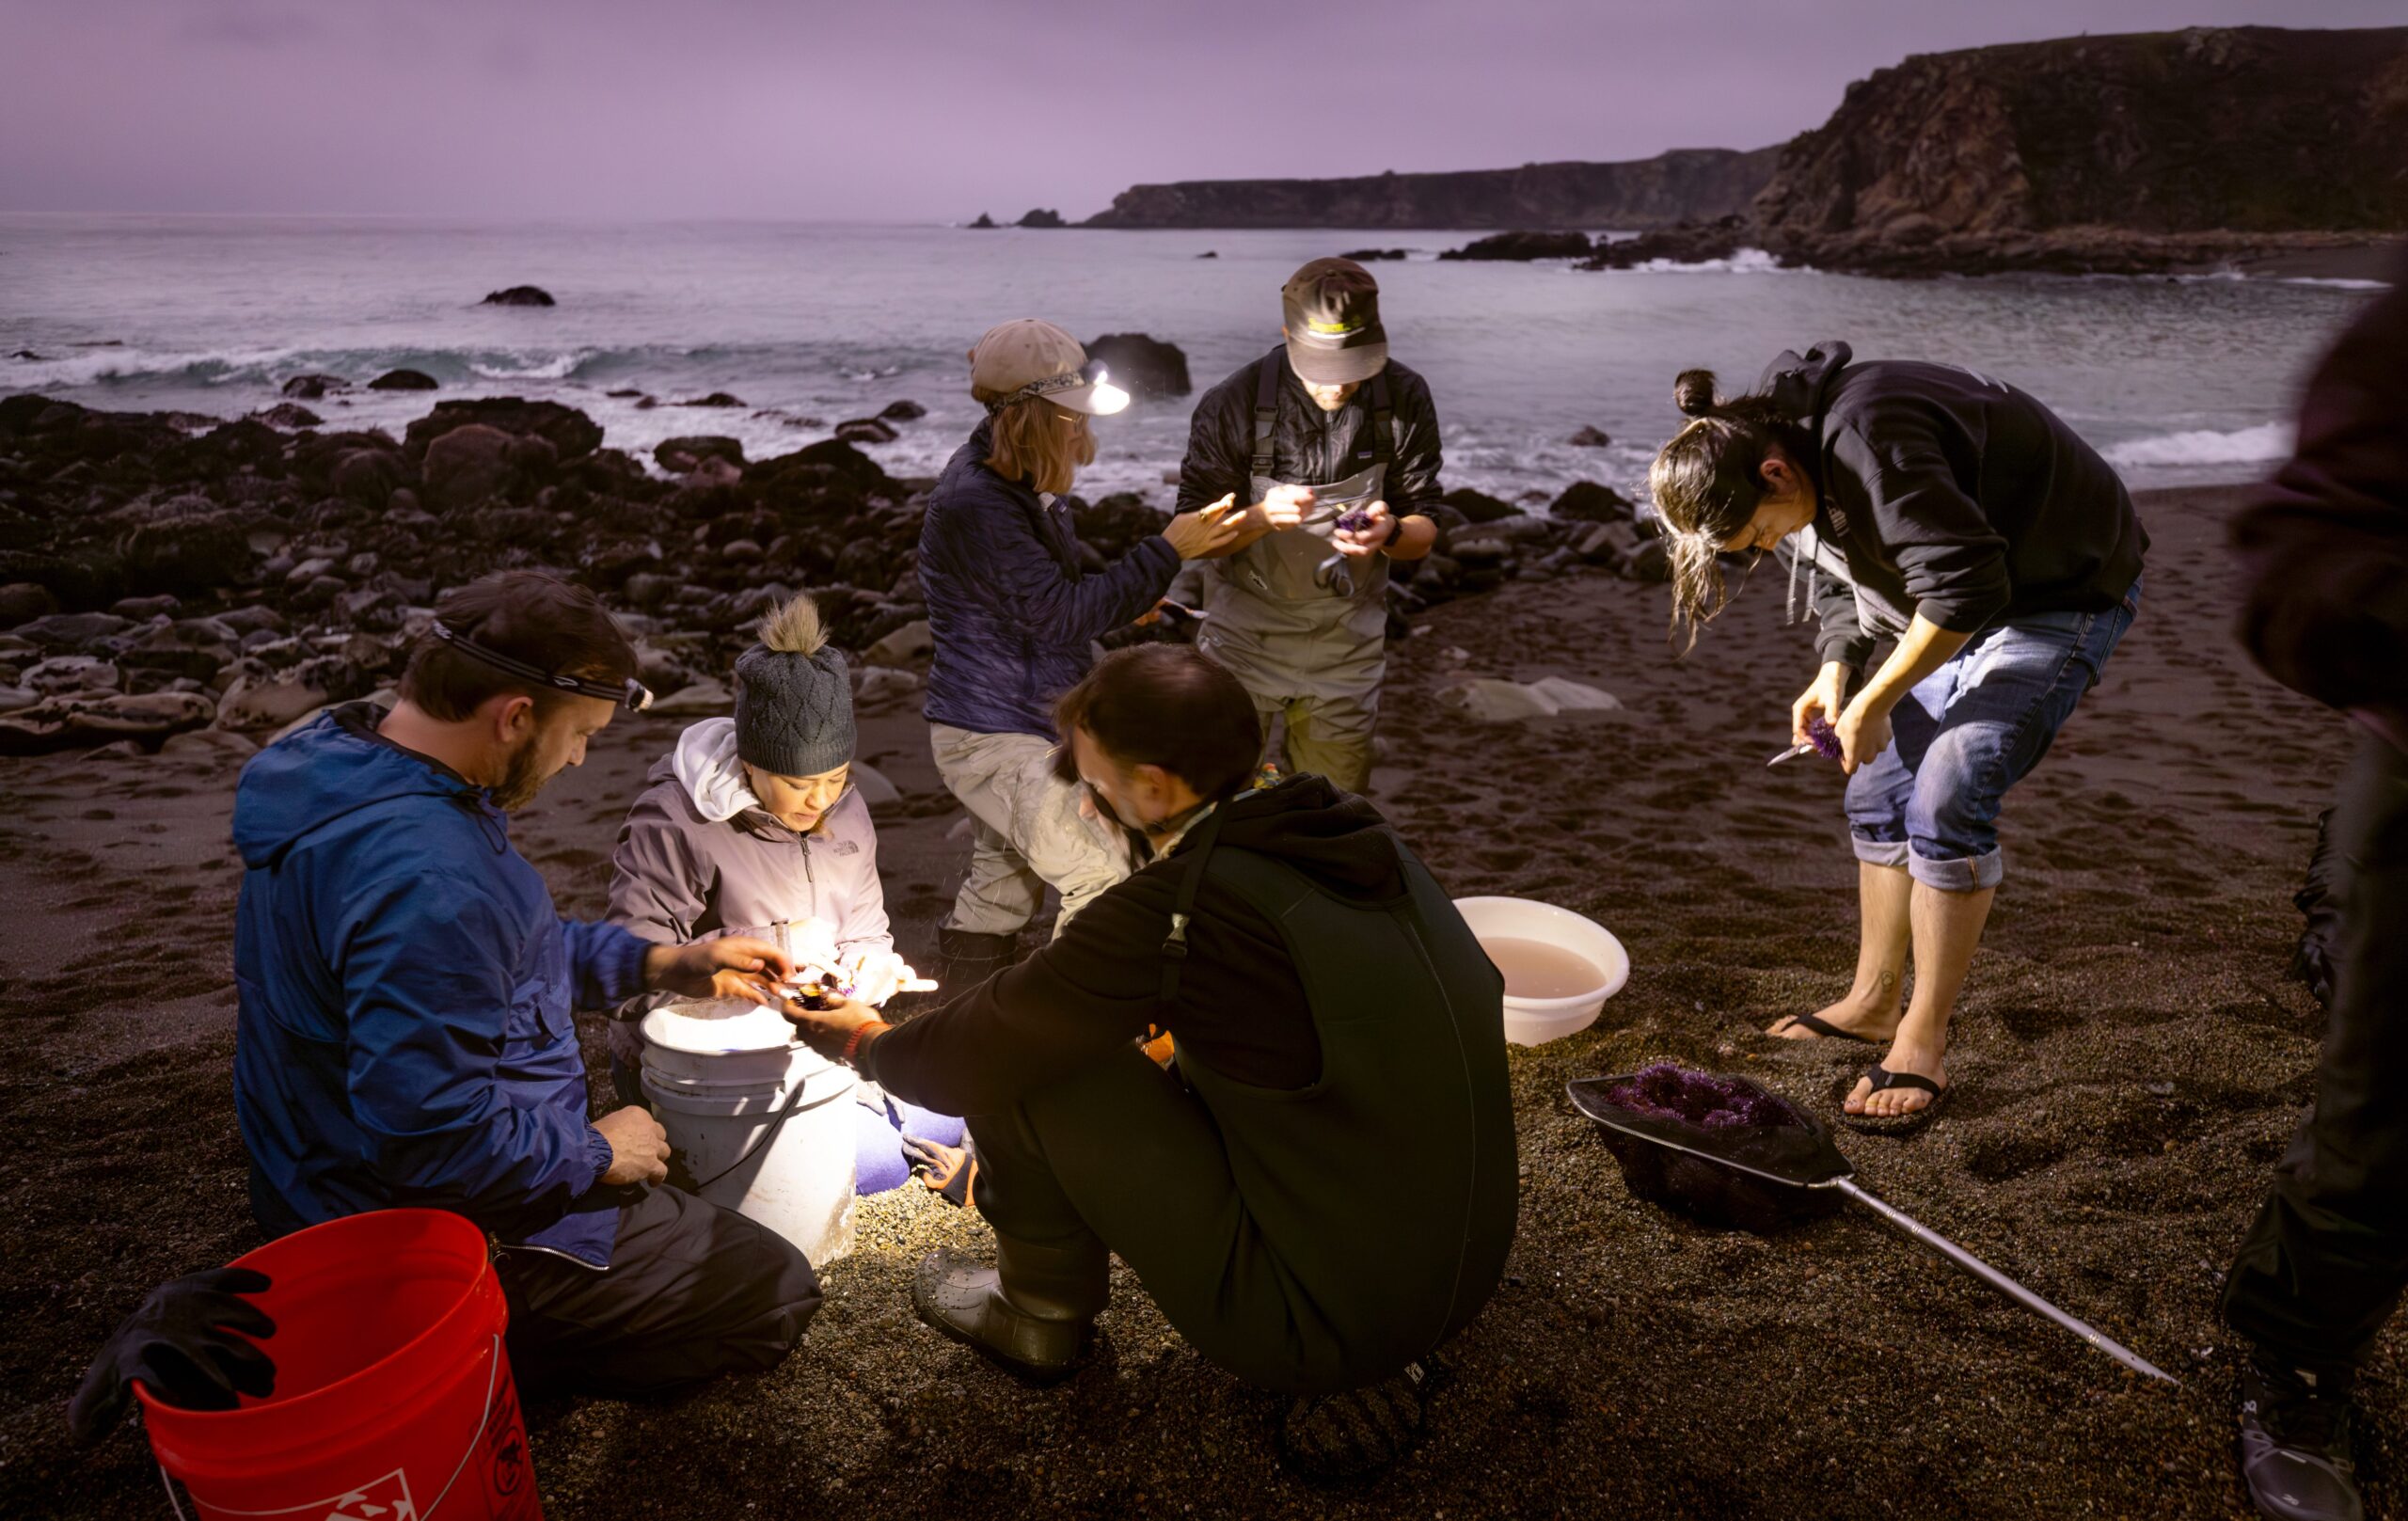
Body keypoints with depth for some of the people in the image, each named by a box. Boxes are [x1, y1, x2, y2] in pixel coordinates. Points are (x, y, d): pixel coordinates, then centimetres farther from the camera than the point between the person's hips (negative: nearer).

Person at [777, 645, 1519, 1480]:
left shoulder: (1177, 906, -22)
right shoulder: (1358, 838, 1)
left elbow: (973, 1055, -10)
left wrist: (869, 1042, 15)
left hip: (1325, 1314, -8)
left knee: (1022, 1066, -5)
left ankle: (1042, 1316, 22)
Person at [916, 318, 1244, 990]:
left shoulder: (1019, 483, 7)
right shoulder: (972, 504, -24)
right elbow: (1063, 615, -25)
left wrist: (1122, 601, 4)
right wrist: (1167, 551, -21)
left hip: (1024, 726, 10)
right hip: (994, 737, -10)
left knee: (1003, 885, 20)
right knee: (1102, 874, -11)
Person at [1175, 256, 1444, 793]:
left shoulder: (1405, 399, -9)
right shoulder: (1232, 405, -16)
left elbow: (1424, 534, -4)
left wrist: (1388, 532, -27)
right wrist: (1261, 518, -31)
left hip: (1347, 650, 2)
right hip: (1243, 641, -2)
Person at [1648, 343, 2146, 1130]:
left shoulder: (1869, 443, -34)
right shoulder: (1799, 472, -3)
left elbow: (1967, 583, -35)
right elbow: (1844, 576, 12)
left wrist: (1874, 703, -23)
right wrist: (1834, 672, -4)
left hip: (2068, 587, -9)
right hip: (1969, 596, 9)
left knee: (1946, 803, -17)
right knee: (1880, 787, 7)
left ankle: (1923, 1042, -5)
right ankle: (1873, 1000, 21)